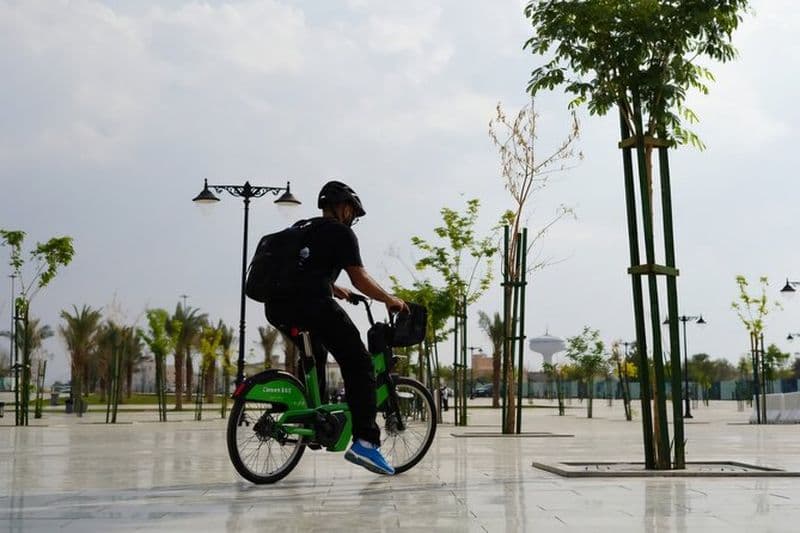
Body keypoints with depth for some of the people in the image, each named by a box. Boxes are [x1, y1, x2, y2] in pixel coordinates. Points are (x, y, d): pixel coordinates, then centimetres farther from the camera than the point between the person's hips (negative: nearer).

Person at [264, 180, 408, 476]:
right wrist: (390, 300, 12)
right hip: (313, 305, -8)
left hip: (277, 307, 8)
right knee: (359, 365, -4)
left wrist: (335, 290, 52)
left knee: (314, 355, 35)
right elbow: (360, 279, -1)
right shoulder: (340, 232, 6)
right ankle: (365, 442, -15)